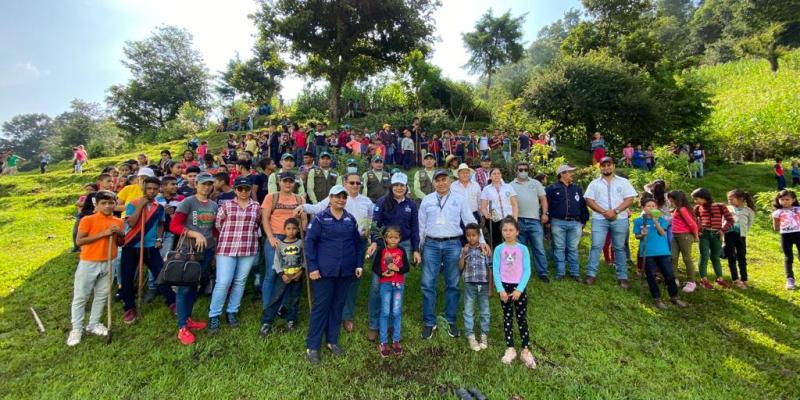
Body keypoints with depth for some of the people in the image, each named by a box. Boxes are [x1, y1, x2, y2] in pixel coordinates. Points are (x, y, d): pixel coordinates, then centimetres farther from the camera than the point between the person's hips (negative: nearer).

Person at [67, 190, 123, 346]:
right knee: (80, 296, 5)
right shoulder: (88, 220, -10)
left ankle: (93, 324, 26)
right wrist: (103, 234, -21)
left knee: (102, 295, 12)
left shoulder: (118, 222, 4)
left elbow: (121, 243, 12)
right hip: (88, 263, -4)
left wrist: (120, 234, -10)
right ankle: (76, 329, 16)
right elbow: (79, 241, -14)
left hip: (108, 263, 4)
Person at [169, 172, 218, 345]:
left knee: (195, 286, 16)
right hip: (189, 250, -5)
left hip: (207, 251, 6)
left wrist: (214, 243, 3)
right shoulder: (188, 202, -8)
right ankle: (182, 328, 6)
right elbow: (174, 226, -13)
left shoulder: (214, 205, 8)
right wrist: (195, 234, -21)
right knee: (185, 287, -1)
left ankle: (188, 319, 30)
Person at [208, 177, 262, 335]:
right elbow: (218, 224, 8)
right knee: (223, 282, -5)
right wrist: (229, 235, 13)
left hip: (249, 249, 2)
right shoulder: (226, 205, 1)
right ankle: (214, 316, 8)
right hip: (227, 248, -2)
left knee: (240, 282, 9)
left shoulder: (257, 207, 6)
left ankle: (232, 312, 23)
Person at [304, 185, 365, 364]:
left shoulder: (351, 219, 7)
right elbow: (309, 242, -7)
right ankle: (312, 346, 12)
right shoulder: (320, 218, -5)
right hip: (324, 270, -4)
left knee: (338, 306, 12)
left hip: (346, 271, 4)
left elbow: (358, 242, 12)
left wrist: (359, 264, 5)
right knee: (321, 306, 0)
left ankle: (332, 340, 28)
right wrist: (312, 267, -12)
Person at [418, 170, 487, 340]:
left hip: (453, 245, 0)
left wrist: (481, 241, -4)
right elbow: (421, 225, 10)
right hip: (431, 244, 1)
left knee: (452, 284, 8)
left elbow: (470, 221, 4)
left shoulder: (459, 199, 5)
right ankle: (429, 322, 14)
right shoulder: (427, 200, 8)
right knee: (428, 284, 0)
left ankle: (451, 321, 22)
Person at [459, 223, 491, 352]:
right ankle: (470, 336, 15)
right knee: (468, 311, 5)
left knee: (484, 311, 10)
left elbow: (489, 268, 0)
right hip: (469, 285, 1)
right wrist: (464, 254, -16)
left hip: (483, 284, -1)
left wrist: (490, 287, -2)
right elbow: (460, 267, -4)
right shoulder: (464, 250, 1)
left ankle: (484, 335, 24)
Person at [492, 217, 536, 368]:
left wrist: (519, 289, -13)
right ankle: (510, 349, 19)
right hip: (504, 287, 1)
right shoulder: (499, 249, -2)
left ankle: (525, 351, 12)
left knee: (522, 319, 4)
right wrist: (500, 289, -11)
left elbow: (527, 270, -5)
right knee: (507, 318, 10)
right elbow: (495, 270, -3)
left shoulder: (522, 249, -4)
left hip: (519, 287, -1)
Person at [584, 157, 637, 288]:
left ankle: (622, 277, 13)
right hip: (599, 219, 0)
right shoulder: (594, 183, 9)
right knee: (596, 246, -5)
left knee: (619, 248, 6)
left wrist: (615, 211, -12)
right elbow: (589, 200, 0)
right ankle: (591, 274, -1)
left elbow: (630, 199, 1)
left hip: (620, 219, 0)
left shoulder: (623, 182, 9)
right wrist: (604, 212, -12)